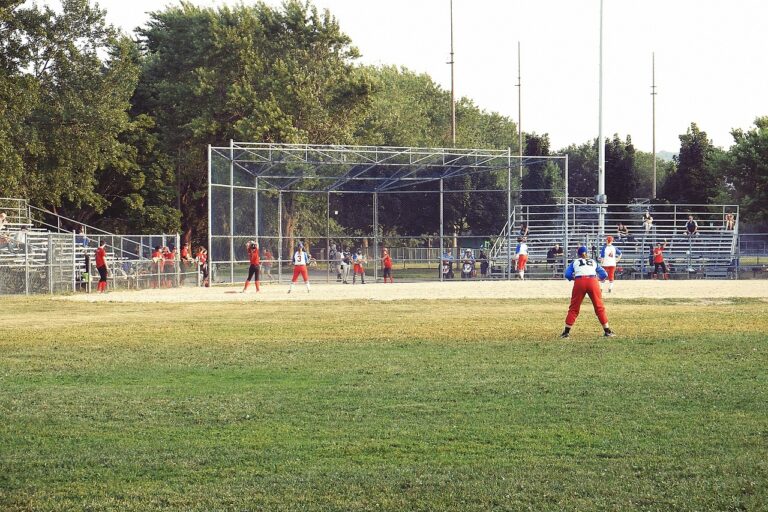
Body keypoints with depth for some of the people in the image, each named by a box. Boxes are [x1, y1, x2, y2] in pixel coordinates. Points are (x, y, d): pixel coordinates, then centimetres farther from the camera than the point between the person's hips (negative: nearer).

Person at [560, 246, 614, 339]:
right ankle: (607, 331, 9)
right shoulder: (593, 262, 25)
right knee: (599, 307, 8)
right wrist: (599, 278, 37)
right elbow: (604, 274, 17)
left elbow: (567, 274, 8)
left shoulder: (575, 262, 22)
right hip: (593, 282, 1)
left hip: (579, 282, -1)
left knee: (573, 308, 6)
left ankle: (566, 332, 3)